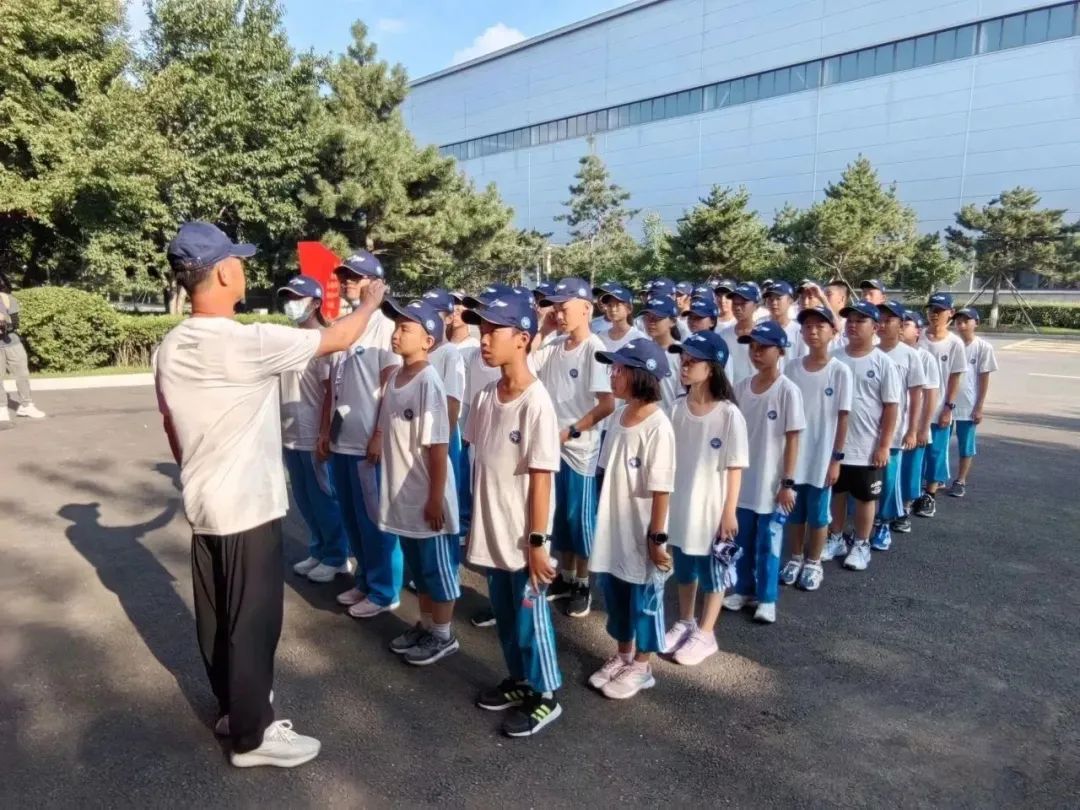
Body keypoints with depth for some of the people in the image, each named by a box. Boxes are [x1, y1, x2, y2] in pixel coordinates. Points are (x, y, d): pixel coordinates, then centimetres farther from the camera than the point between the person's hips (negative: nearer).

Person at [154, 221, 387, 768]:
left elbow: (171, 426, 14)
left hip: (203, 504, 8)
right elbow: (339, 339, -14)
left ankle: (231, 706, 38)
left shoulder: (169, 350, 3)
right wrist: (372, 300, 5)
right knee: (252, 621, 4)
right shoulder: (248, 343, -22)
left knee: (216, 617, 19)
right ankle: (252, 735, 18)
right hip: (248, 507, -8)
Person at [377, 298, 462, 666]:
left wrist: (435, 498, -17)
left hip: (428, 496, -8)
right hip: (403, 494, 8)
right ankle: (425, 625, 38)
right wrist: (388, 482, 15)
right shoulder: (394, 377, 4)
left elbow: (438, 446, -19)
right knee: (418, 567, 21)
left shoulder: (429, 382, -20)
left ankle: (443, 635, 26)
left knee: (438, 568, 9)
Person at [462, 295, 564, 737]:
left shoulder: (536, 403, -20)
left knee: (530, 618, 9)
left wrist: (537, 542, -16)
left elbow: (541, 479, -18)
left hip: (523, 538, -7)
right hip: (492, 533, 7)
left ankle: (546, 696, 29)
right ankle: (519, 681, 41)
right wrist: (475, 524, 13)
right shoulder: (485, 397, 1)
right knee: (504, 616, 21)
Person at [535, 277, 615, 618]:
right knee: (558, 515, 16)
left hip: (580, 448, -6)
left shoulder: (595, 350, -14)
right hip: (551, 443, 6)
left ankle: (583, 585, 22)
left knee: (579, 517, 6)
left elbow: (607, 405, -18)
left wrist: (571, 432, -15)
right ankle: (566, 577, 32)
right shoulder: (554, 346, 5)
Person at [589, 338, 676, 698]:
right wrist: (601, 518, 13)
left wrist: (657, 537, -15)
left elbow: (661, 490, -18)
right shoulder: (619, 416, 2)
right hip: (613, 528, 7)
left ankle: (641, 665, 30)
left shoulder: (658, 427, -20)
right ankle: (622, 654, 39)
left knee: (644, 598, 11)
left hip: (641, 533, -7)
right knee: (614, 593, 20)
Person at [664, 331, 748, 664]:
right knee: (684, 569, 20)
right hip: (680, 505, 5)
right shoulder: (678, 408, -2)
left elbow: (735, 467, -12)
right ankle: (685, 623, 39)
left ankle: (705, 633, 27)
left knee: (714, 573, 12)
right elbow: (669, 458, 4)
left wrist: (729, 511, -11)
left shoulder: (729, 414, -16)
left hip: (712, 508, -5)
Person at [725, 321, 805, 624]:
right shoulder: (741, 387, 2)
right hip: (742, 480, 5)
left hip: (771, 483, -4)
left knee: (768, 544, 9)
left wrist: (787, 482, -12)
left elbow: (792, 439, -10)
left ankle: (767, 598, 24)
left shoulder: (788, 390, -12)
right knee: (742, 541, 16)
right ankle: (743, 589, 34)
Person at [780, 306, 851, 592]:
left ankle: (813, 563, 28)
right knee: (794, 511, 14)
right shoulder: (791, 367, -1)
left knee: (818, 513, 11)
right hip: (793, 454, 3)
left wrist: (836, 458, -6)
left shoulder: (840, 371, -9)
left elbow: (842, 418, -6)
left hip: (822, 457, -2)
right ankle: (795, 558, 32)